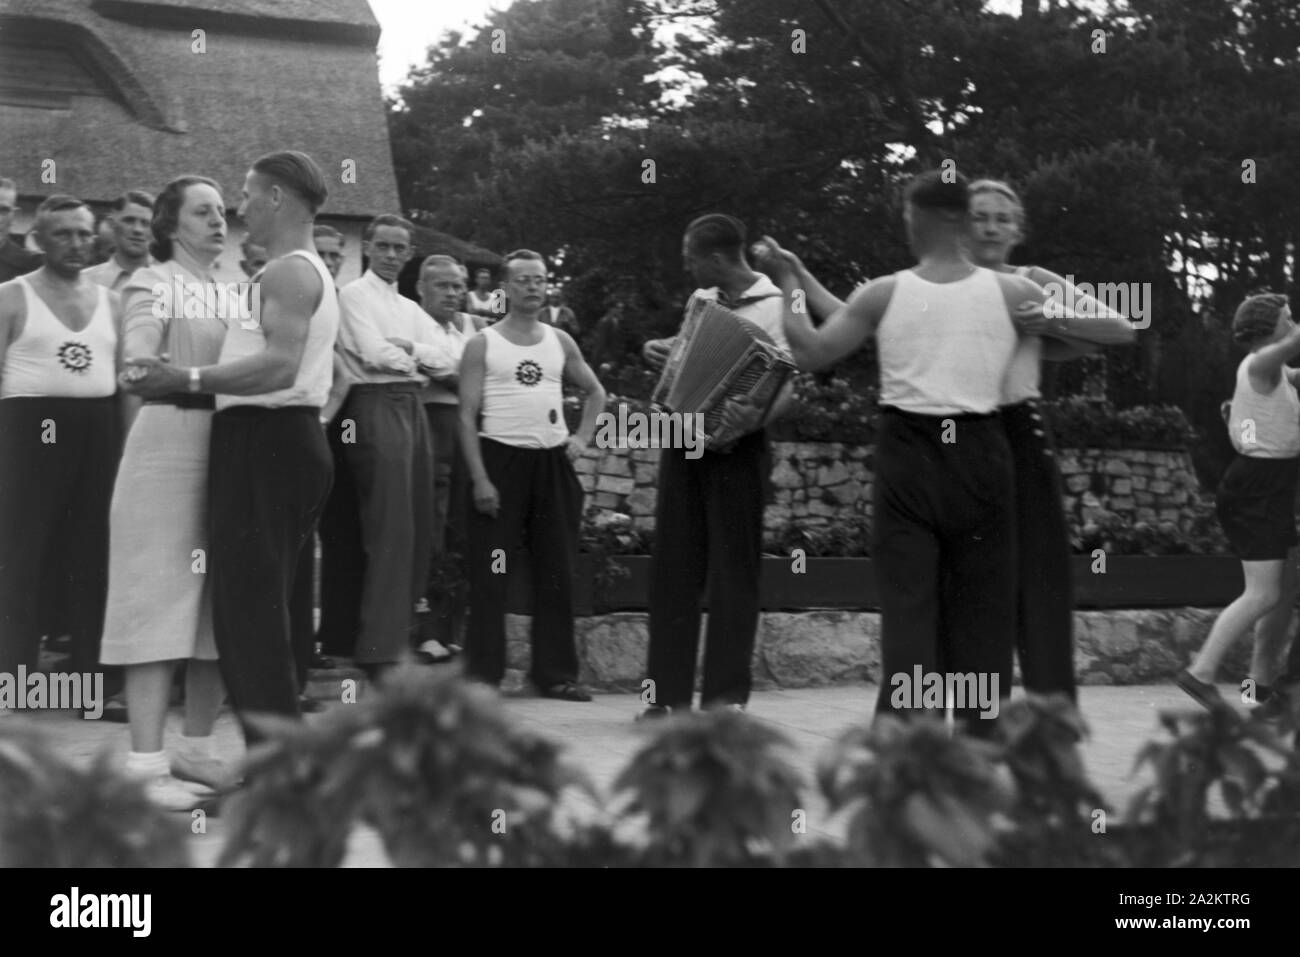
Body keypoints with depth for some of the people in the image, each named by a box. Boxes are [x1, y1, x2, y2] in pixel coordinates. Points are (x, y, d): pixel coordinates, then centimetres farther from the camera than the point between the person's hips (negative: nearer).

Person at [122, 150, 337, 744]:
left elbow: (279, 365, -25)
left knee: (249, 606, -12)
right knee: (260, 606, 13)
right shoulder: (309, 272, 22)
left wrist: (187, 380, -26)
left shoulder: (288, 271, -11)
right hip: (286, 441, 11)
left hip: (265, 444, -11)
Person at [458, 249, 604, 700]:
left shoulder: (560, 342, 12)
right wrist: (480, 479, -13)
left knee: (556, 573, 5)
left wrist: (583, 436, 10)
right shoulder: (482, 344, 0)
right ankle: (482, 674, 1)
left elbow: (595, 392, 26)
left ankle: (556, 674, 11)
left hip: (553, 461, 4)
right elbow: (467, 416, -5)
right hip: (500, 458, -4)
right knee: (490, 573, -5)